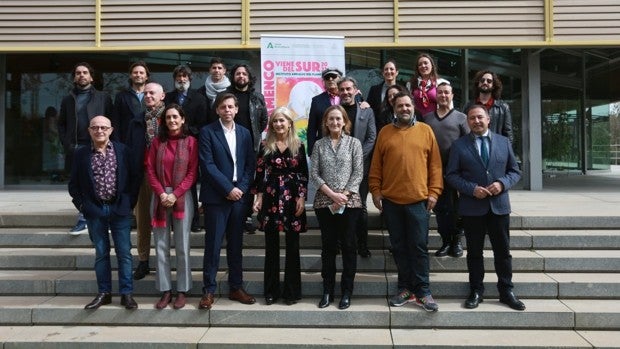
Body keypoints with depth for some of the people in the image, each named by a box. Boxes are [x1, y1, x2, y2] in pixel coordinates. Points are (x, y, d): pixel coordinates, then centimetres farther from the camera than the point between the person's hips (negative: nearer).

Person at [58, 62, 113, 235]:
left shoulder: (103, 97, 9)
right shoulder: (67, 99, 17)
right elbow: (61, 124, 18)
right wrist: (66, 143, 5)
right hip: (76, 149, 3)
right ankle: (83, 220, 10)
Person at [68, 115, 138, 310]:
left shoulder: (122, 150, 0)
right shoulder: (81, 154, 2)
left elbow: (133, 177, 4)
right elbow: (74, 184, 8)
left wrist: (130, 202, -2)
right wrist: (82, 205, -1)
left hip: (119, 208, -1)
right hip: (94, 210, 1)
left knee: (124, 253, 2)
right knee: (101, 253, 10)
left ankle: (126, 293, 11)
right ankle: (104, 293, 20)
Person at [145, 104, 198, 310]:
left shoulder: (190, 142, 1)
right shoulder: (157, 142, 8)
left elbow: (192, 172, -4)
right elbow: (150, 170, 4)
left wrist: (175, 194, -12)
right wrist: (162, 194, -9)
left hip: (182, 197, -2)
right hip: (160, 197, 3)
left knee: (182, 246, 2)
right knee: (161, 246, 4)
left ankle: (182, 290, 13)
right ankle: (166, 290, 14)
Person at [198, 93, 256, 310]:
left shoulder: (244, 133, 12)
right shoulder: (207, 132, -1)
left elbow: (250, 164, 9)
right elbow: (208, 165, -9)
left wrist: (242, 188, -5)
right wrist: (228, 188, -13)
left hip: (239, 195, 4)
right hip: (216, 196, -4)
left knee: (236, 245, 11)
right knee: (213, 245, 0)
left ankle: (236, 288, 21)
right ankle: (209, 290, 11)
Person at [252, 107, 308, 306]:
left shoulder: (298, 146, 3)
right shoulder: (265, 146, 5)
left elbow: (303, 174, 2)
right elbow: (259, 173, 4)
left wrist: (302, 198, -5)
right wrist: (258, 197, -3)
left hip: (293, 198, 0)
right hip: (270, 198, 1)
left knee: (292, 246, 5)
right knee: (271, 247, 6)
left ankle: (291, 291, 15)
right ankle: (271, 290, 17)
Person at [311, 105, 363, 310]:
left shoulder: (354, 143, 3)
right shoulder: (319, 145, 7)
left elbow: (358, 173, -2)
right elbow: (314, 174, 2)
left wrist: (344, 196, -11)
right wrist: (332, 194, -10)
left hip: (349, 202, -1)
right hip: (325, 202, 1)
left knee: (348, 245, 3)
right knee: (328, 246, 7)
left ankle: (346, 292, 14)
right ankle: (327, 291, 18)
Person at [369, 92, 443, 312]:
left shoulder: (425, 131, 5)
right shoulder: (385, 133, 7)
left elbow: (435, 164, 4)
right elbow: (376, 166, 7)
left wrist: (434, 192, -3)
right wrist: (376, 192, 1)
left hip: (418, 200, -2)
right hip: (390, 200, 2)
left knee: (419, 247, 2)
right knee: (399, 247, 9)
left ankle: (423, 292, 11)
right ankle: (405, 289, 20)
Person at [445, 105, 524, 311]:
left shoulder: (503, 142, 7)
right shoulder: (459, 145, 1)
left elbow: (515, 171, 9)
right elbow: (451, 175, -1)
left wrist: (503, 183, -11)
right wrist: (472, 189, -15)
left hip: (499, 205, 2)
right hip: (472, 207, -1)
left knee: (503, 251, 8)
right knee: (474, 252, 8)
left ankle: (506, 291, 21)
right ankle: (476, 291, 21)